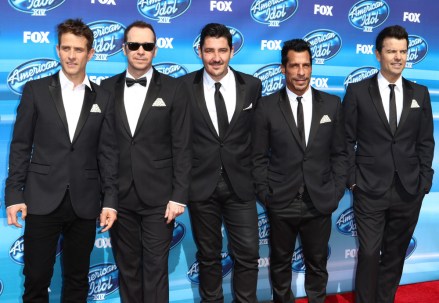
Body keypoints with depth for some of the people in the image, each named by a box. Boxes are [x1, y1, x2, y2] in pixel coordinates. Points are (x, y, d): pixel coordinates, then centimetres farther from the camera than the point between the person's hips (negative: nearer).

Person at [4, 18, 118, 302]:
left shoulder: (104, 98, 5)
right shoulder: (36, 90, 2)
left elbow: (108, 153, 4)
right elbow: (20, 146, 2)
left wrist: (110, 200, -1)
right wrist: (14, 194, -4)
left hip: (85, 203, 1)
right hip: (43, 200, -1)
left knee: (78, 279, 12)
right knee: (36, 278, 5)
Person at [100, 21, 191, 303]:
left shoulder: (172, 89, -1)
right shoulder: (107, 88, 6)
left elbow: (182, 147, -3)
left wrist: (179, 196, -8)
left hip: (158, 197, -2)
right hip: (119, 196, 3)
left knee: (155, 269, 2)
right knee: (127, 268, 12)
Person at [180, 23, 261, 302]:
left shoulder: (252, 85, 0)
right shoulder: (184, 86, -4)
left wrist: (257, 173, 8)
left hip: (240, 184, 1)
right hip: (200, 184, -1)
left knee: (248, 254, 4)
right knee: (208, 255, 13)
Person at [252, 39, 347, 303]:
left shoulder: (332, 104, 1)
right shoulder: (267, 106, -3)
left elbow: (340, 153, 5)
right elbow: (259, 157, -1)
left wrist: (337, 191, -1)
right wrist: (264, 193, -6)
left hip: (321, 202, 1)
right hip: (281, 203, -1)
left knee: (317, 264, 16)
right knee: (280, 263, 16)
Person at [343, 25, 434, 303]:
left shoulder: (420, 93, 7)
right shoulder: (357, 91, -1)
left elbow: (426, 142, 8)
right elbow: (347, 140, -1)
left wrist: (424, 182, 2)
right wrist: (351, 179, -6)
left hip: (409, 191, 3)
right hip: (370, 189, -3)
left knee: (395, 254, 13)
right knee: (369, 254, 1)